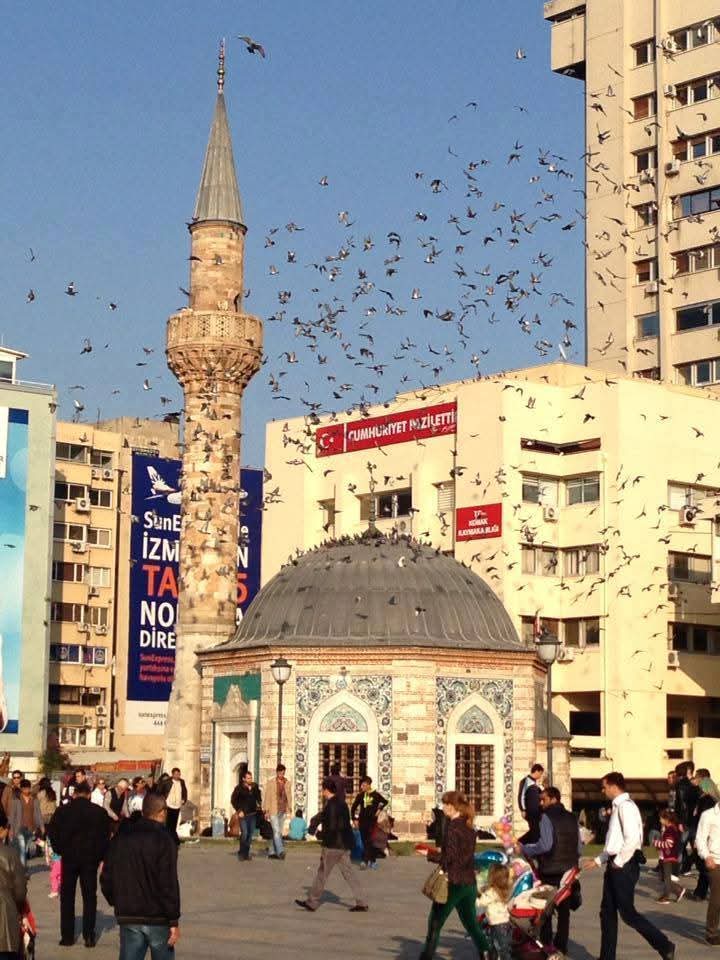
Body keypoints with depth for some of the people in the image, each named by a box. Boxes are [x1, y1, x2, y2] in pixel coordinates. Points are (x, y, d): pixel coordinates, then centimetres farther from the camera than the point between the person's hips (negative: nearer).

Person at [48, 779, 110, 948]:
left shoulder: (62, 811, -4)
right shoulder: (99, 812, -4)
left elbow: (52, 832, -4)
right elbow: (106, 835, -4)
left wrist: (60, 850, 7)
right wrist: (100, 855, 3)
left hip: (69, 858, 0)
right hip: (91, 858, 0)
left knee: (67, 897, 10)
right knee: (89, 897, 7)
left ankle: (67, 936, 8)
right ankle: (89, 936, 3)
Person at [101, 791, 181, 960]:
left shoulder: (121, 838, 7)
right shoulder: (164, 839, -11)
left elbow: (106, 878, 8)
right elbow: (169, 884, -16)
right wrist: (174, 921, -14)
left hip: (127, 917, 4)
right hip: (158, 917, -4)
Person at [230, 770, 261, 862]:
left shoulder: (255, 787, 6)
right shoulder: (239, 788, -6)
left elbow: (259, 798, 22)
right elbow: (233, 800, -1)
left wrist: (260, 806, 7)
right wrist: (239, 811, -7)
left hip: (253, 814, 5)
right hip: (243, 815, -4)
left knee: (250, 834, 6)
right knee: (244, 833, -14)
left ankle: (246, 853, 16)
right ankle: (241, 853, 1)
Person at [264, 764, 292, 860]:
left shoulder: (287, 783, 6)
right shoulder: (271, 783, -4)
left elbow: (289, 797, 11)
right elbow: (267, 797, -3)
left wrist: (290, 808, 4)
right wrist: (266, 811, -7)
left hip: (283, 811, 5)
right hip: (273, 811, -5)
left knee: (278, 832, 9)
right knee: (276, 831, -15)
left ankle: (273, 853, 17)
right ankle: (280, 852, -23)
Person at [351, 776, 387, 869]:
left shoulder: (375, 795, -4)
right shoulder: (360, 795, 4)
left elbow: (385, 802, 10)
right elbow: (353, 807, 9)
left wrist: (379, 809, -1)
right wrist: (354, 819, 3)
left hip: (372, 821, -3)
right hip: (362, 821, 3)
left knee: (371, 841, -7)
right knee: (365, 842, 5)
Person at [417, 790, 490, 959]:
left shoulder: (452, 828, -15)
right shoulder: (469, 827, 9)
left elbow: (449, 858, -18)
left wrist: (430, 854, -8)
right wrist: (441, 851, 16)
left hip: (453, 883, -7)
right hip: (470, 882, 7)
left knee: (435, 923, 4)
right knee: (471, 924, 16)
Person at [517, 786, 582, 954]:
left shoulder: (547, 817, -10)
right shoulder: (572, 818, 8)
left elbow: (545, 845, -21)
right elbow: (579, 847, 9)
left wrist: (524, 849, -12)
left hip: (550, 871, -5)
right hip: (569, 870, 5)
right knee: (564, 911, 12)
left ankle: (546, 946, 5)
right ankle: (561, 946, 13)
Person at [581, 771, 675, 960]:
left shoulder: (626, 806, -15)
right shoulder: (617, 807, 15)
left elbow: (632, 839, -26)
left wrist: (618, 862, -18)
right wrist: (598, 860, 20)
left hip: (624, 866, -10)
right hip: (616, 865, 10)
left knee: (627, 912, -7)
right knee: (607, 912, 12)